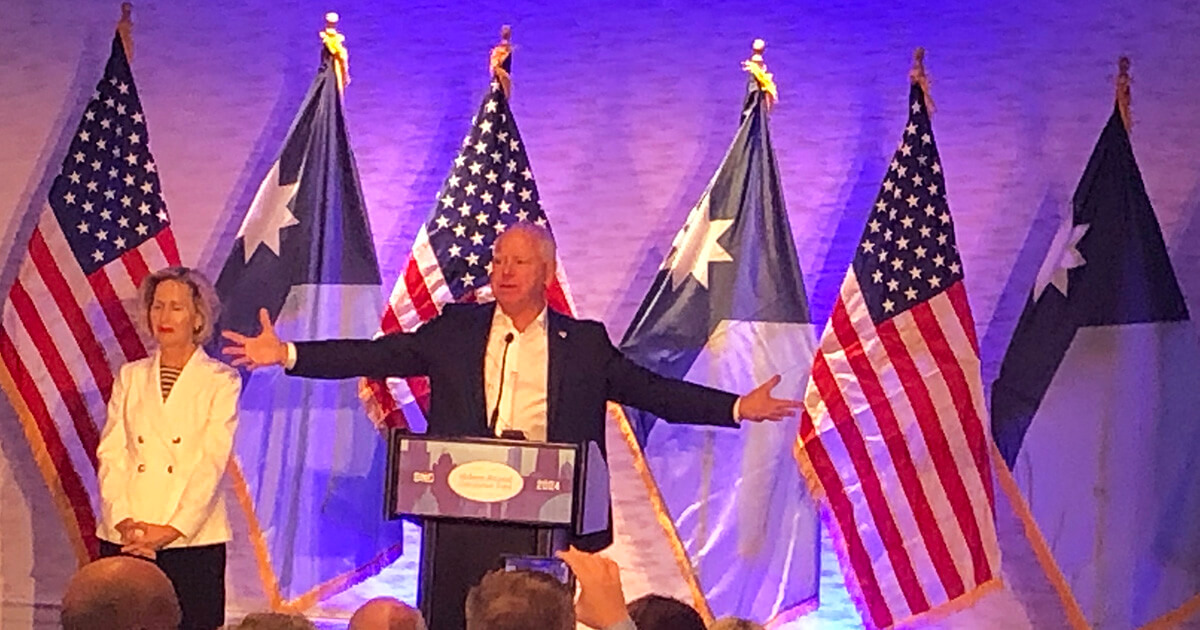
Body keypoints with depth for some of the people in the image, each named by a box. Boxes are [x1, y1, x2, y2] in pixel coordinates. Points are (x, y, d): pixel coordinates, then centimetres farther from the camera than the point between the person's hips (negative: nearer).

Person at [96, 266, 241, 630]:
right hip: (125, 540, 3)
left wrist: (172, 529, -14)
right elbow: (111, 454, 5)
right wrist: (123, 521, -9)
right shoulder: (130, 377, 13)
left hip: (192, 540, -3)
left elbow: (212, 461, -6)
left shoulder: (221, 381, 3)